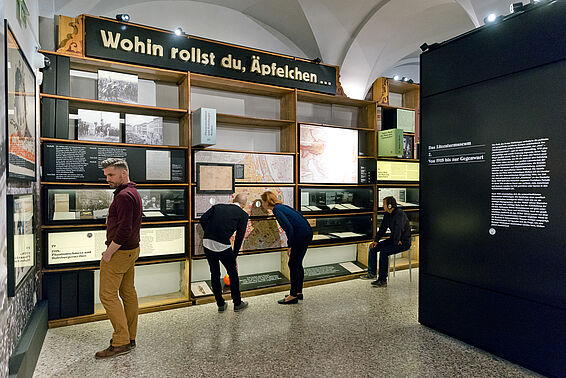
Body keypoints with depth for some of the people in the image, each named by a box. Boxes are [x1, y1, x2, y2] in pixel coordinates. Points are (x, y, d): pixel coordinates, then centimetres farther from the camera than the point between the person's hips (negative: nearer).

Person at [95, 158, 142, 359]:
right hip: (132, 250, 10)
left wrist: (109, 252, -16)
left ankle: (121, 342, 4)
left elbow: (124, 230, -26)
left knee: (108, 295, -3)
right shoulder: (133, 192, 13)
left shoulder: (124, 196, -20)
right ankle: (129, 337, 24)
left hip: (120, 252, -10)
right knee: (128, 292, 14)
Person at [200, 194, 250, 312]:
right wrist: (234, 256, 13)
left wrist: (208, 234, 14)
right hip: (222, 245, -4)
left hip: (207, 243, 4)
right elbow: (239, 238, 5)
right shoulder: (243, 215, 9)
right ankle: (237, 304, 29)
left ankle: (220, 304, 31)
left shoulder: (218, 206, 18)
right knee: (233, 274, 17)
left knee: (214, 274, 20)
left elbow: (203, 219, 5)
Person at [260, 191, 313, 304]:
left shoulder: (277, 210, -12)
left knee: (293, 264, 0)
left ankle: (293, 296, 8)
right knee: (297, 263, 17)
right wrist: (290, 245, 20)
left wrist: (290, 245, -10)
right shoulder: (281, 207, 16)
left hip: (302, 235, -9)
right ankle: (299, 292, 27)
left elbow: (289, 228, -20)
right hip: (307, 233, 9)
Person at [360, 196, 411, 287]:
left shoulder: (400, 214, -24)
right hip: (393, 239, 9)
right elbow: (382, 228, 10)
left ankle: (382, 280, -20)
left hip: (404, 242, -9)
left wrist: (396, 242, -21)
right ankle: (371, 273, 6)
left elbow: (398, 230, -32)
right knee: (372, 248, -1)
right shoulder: (387, 214, 6)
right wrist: (376, 241, 2)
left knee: (384, 252, -29)